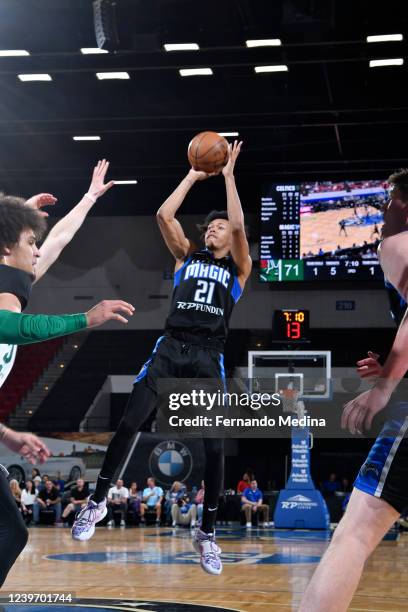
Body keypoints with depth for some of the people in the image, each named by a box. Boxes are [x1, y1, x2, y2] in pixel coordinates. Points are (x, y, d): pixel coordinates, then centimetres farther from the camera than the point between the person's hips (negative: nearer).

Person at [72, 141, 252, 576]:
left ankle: (207, 533, 5)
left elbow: (239, 225, -5)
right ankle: (98, 501, 6)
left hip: (208, 356, -1)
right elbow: (163, 215, 5)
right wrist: (194, 176, 8)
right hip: (171, 347, 2)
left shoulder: (238, 269, 12)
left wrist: (228, 176, 0)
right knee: (129, 424, -9)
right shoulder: (187, 257, 18)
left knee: (214, 446, -6)